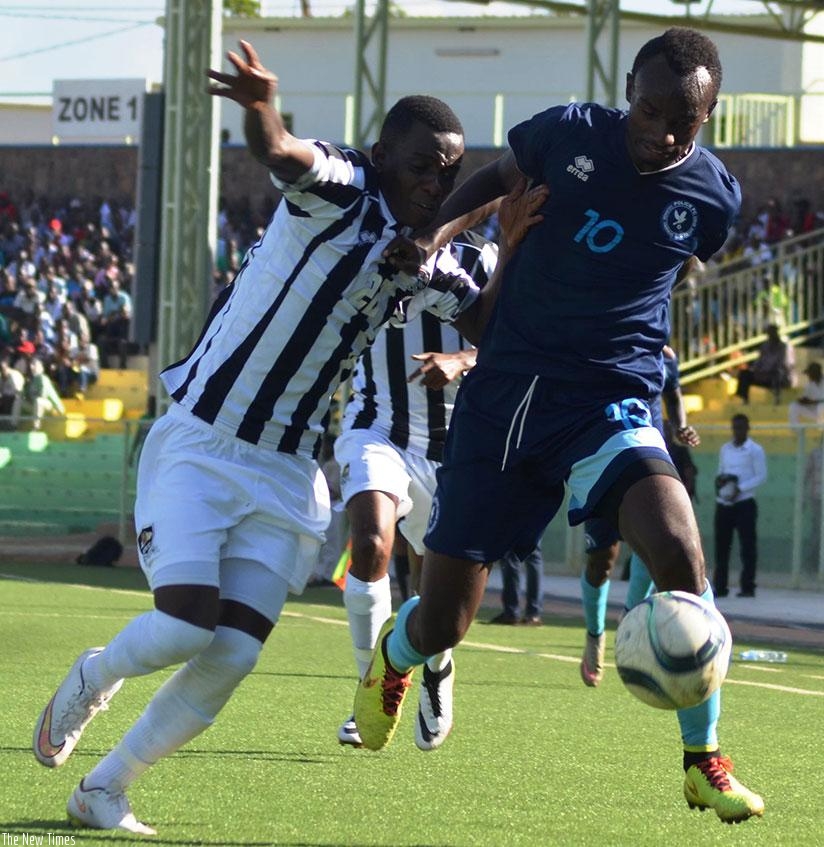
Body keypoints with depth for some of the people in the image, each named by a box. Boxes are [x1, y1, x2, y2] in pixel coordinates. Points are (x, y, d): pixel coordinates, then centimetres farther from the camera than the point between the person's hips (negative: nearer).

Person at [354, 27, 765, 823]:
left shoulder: (712, 197, -4)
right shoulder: (570, 132, -6)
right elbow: (499, 176, 14)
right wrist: (433, 231, -3)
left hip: (607, 406, 0)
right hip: (500, 399, 1)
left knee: (677, 547, -29)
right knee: (441, 625, 2)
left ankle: (704, 764, -13)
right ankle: (393, 652, 43)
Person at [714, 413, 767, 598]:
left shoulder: (755, 450, -2)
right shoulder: (725, 449, 16)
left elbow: (762, 477, -7)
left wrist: (740, 489, -16)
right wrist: (719, 480, -2)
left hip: (744, 503, -5)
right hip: (723, 504, 6)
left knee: (748, 546, -5)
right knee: (721, 546, 4)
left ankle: (748, 587, -3)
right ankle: (720, 586, 9)